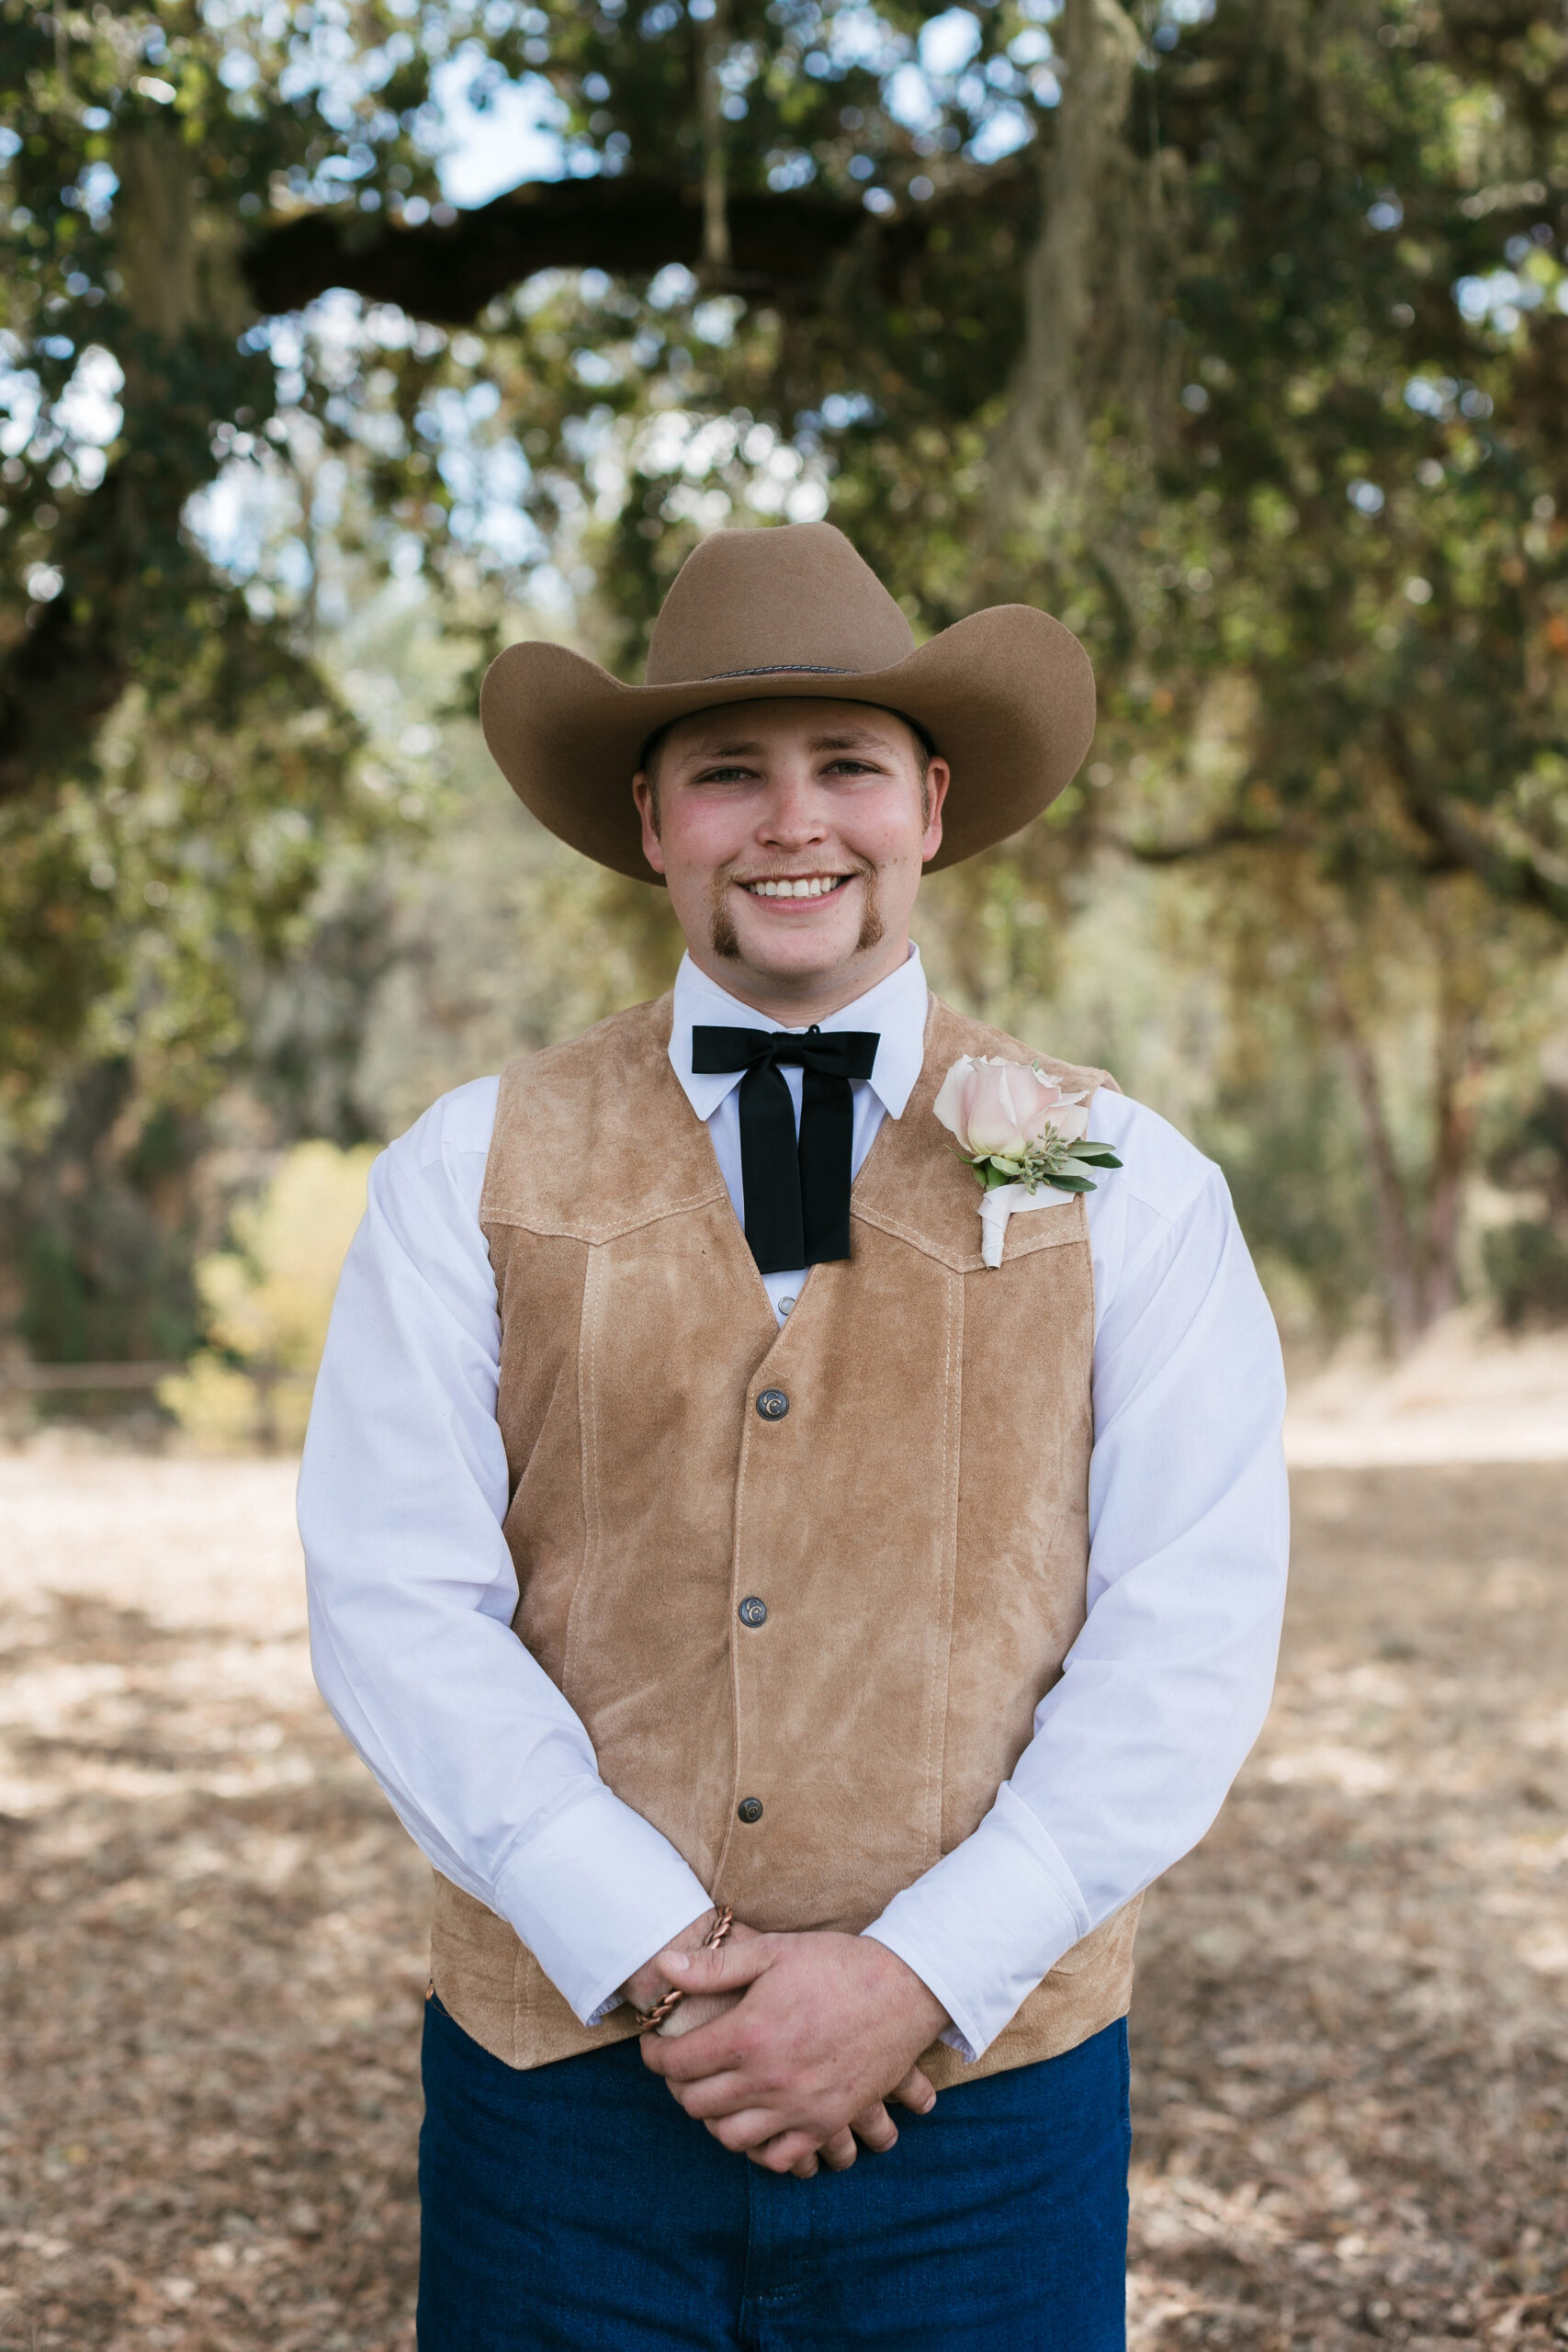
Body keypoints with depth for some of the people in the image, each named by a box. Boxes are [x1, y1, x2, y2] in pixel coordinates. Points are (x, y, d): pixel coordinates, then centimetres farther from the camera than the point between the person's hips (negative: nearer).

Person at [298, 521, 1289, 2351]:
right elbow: (397, 1600, -4)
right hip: (560, 2081, 0)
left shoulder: (1128, 1187, 2)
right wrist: (655, 1960, -13)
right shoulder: (470, 1172, 2)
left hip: (988, 2099, 0)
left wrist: (921, 1974, -12)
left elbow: (1193, 1632, -3)